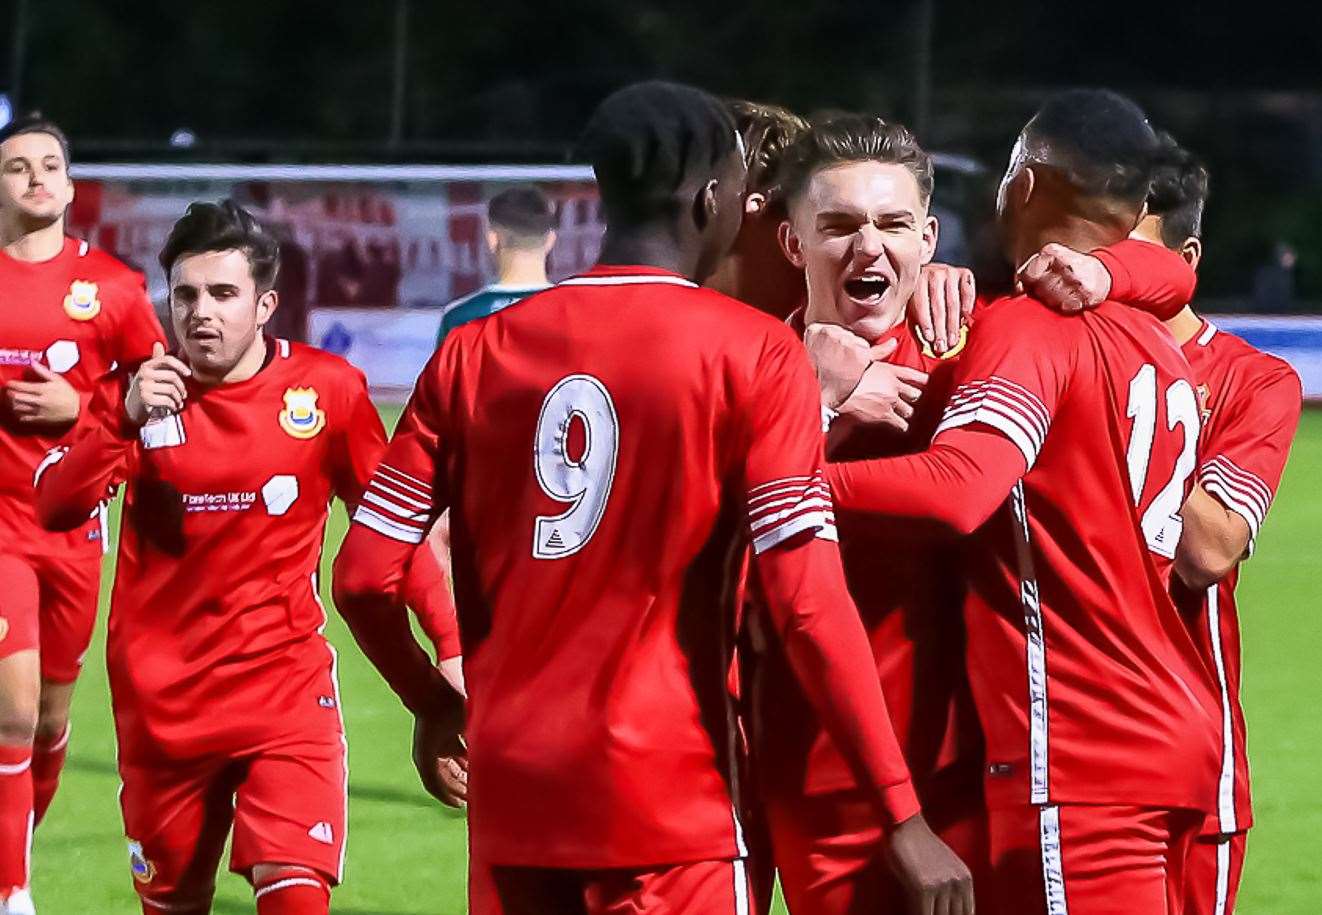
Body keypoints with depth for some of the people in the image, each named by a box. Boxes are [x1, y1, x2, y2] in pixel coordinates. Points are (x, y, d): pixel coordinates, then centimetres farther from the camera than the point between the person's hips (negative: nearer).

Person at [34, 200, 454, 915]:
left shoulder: (326, 389, -4)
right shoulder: (141, 391, 0)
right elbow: (54, 507, -11)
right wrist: (126, 421, -25)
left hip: (285, 688, -2)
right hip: (161, 697, 2)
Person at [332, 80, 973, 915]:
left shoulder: (475, 352, 5)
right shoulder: (752, 355, -6)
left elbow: (365, 577, 5)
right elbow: (809, 605, -13)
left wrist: (436, 705, 23)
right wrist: (905, 817, -11)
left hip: (511, 792, 4)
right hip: (671, 805, -4)